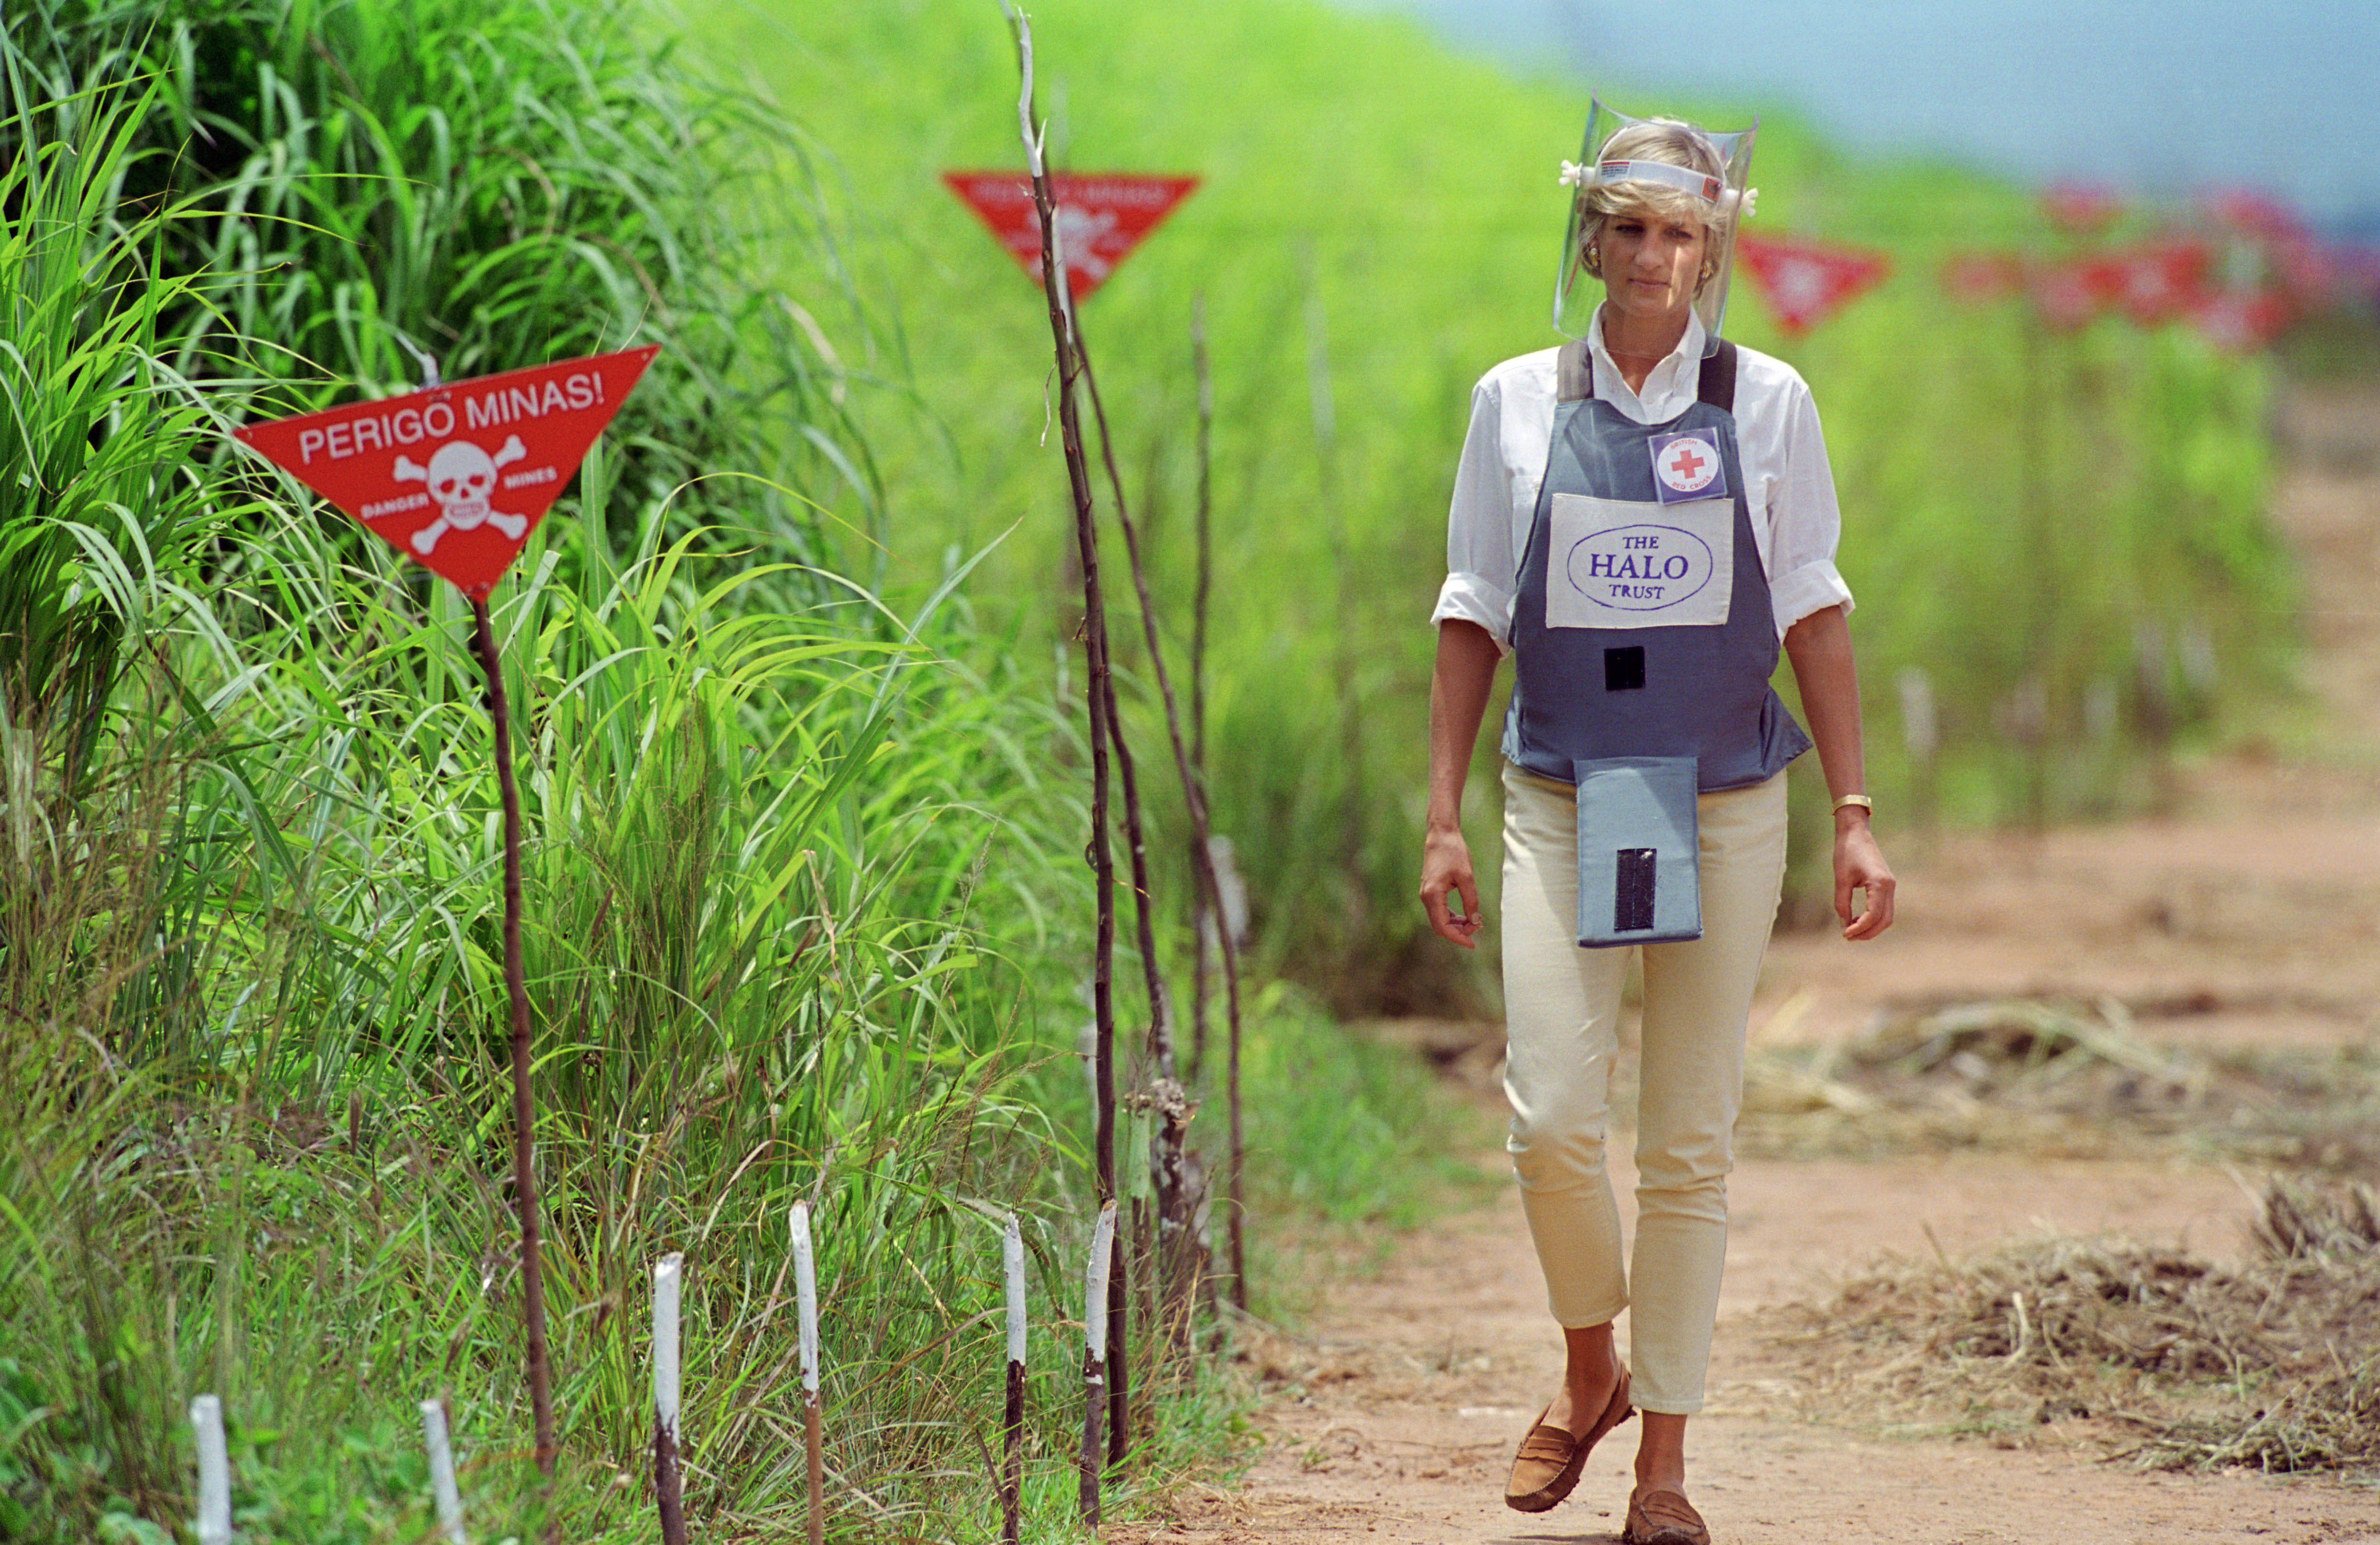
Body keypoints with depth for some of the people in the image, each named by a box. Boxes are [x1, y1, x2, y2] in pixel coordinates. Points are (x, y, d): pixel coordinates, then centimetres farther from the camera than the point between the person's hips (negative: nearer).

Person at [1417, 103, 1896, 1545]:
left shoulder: (1764, 402, 2)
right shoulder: (1518, 402, 4)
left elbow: (1813, 615, 4)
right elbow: (1475, 617, 8)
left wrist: (1857, 816, -1)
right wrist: (1444, 817, 4)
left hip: (1724, 804, 0)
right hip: (1564, 800, 0)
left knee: (1692, 1141, 2)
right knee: (1552, 1115, -12)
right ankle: (1590, 1370, 16)